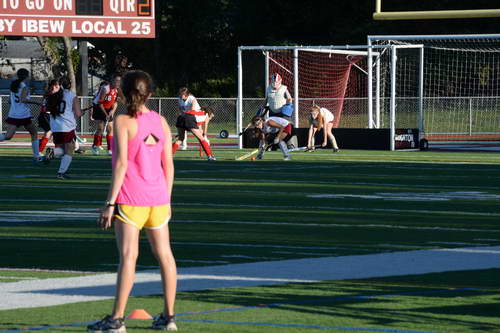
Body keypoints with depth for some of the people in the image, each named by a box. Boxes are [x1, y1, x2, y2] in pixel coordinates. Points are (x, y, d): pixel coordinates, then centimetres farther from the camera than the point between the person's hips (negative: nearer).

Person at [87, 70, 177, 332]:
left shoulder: (123, 122, -8)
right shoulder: (161, 121, 8)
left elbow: (122, 163, -14)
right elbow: (168, 163, 9)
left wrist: (110, 202, -12)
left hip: (130, 198, -6)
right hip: (158, 197, 6)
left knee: (128, 256, -8)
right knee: (164, 255, 10)